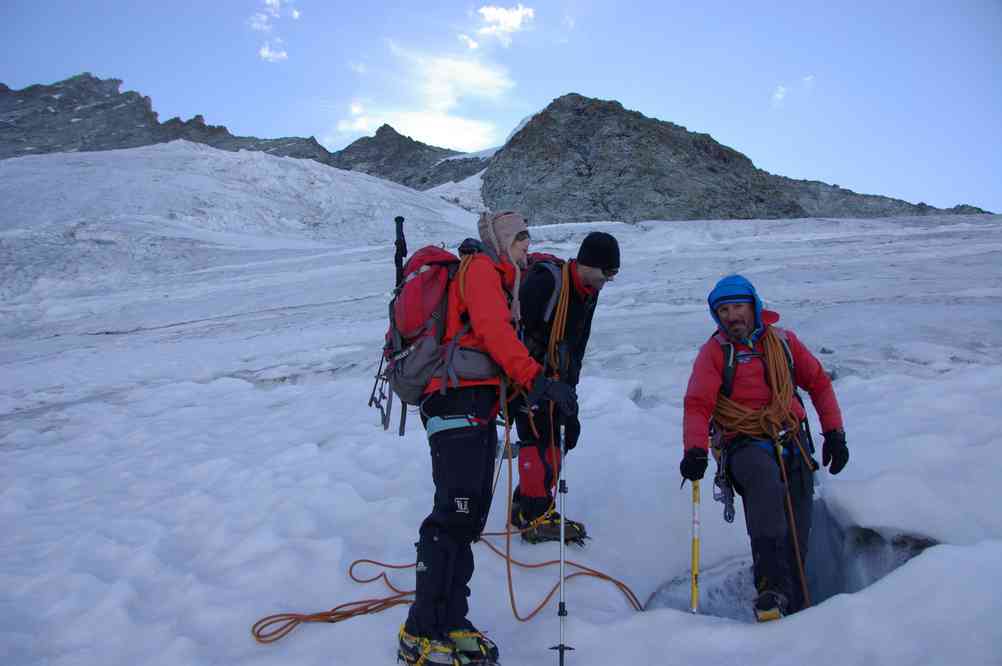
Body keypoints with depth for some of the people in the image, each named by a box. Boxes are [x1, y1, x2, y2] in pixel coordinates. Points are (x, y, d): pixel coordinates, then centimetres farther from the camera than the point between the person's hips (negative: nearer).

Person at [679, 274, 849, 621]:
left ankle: (792, 606, 17)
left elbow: (818, 383, 18)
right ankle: (772, 586, -38)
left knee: (796, 534, 0)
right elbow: (697, 404, -10)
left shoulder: (782, 340, 9)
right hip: (745, 446, -4)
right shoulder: (715, 351, -1)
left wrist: (834, 432, 10)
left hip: (793, 443, 4)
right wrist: (695, 450, -26)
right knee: (764, 477, -36)